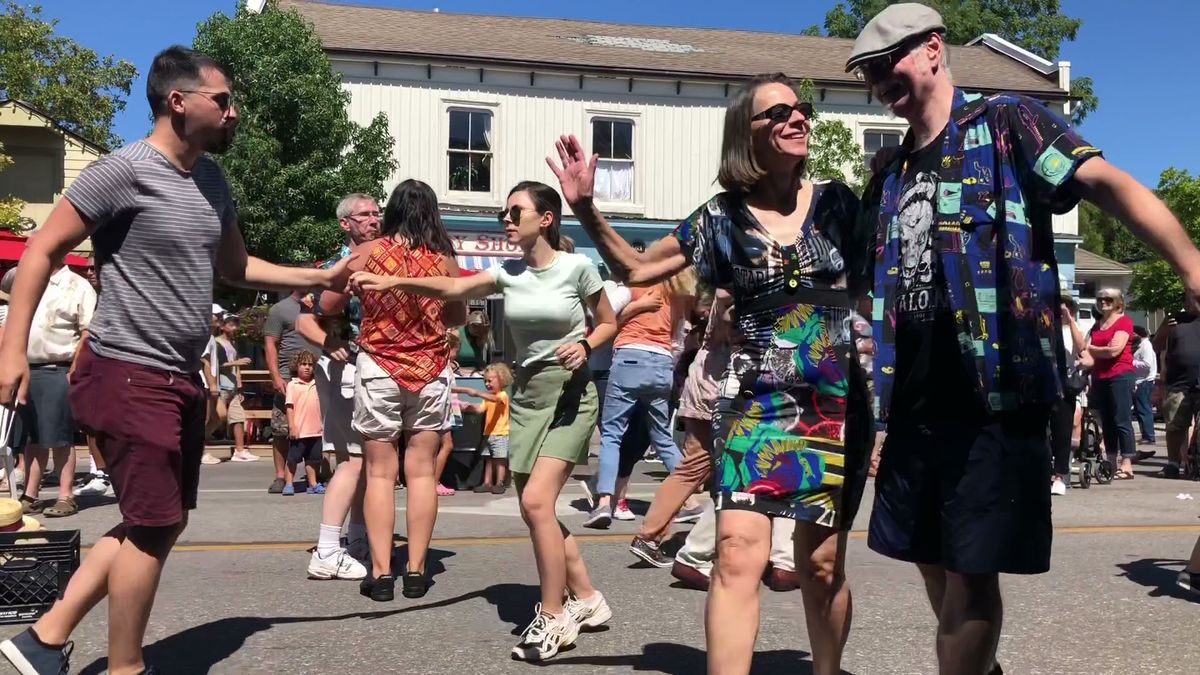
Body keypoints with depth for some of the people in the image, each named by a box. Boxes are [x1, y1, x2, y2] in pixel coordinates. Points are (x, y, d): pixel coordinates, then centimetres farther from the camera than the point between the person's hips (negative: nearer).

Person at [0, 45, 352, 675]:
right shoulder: (124, 170, -13)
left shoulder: (212, 181, 11)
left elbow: (234, 266, 23)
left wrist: (319, 277, 16)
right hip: (129, 376, -9)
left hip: (182, 377, 9)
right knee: (154, 526, -2)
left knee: (164, 522, 15)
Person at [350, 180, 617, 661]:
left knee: (536, 501, -18)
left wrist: (584, 346, -18)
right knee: (536, 510, 7)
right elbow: (452, 289, -14)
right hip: (525, 394, 6)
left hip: (570, 392, -6)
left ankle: (552, 617, -4)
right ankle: (586, 599, 25)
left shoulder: (577, 266, -8)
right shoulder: (507, 273, 3)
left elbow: (608, 324, 3)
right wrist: (392, 282, -27)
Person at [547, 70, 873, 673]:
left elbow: (872, 282, 15)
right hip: (755, 402, -1)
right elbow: (636, 270, 7)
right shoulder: (722, 217, 2)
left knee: (822, 564, 8)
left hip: (836, 402, 1)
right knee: (738, 557, -14)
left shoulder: (836, 201, 3)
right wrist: (586, 209, -3)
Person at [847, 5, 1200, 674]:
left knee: (971, 570, -2)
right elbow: (862, 279, 25)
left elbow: (1108, 183, -16)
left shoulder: (1005, 122, -2)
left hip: (994, 391, -6)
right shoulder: (889, 175, 16)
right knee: (936, 565, 15)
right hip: (913, 397, 7)